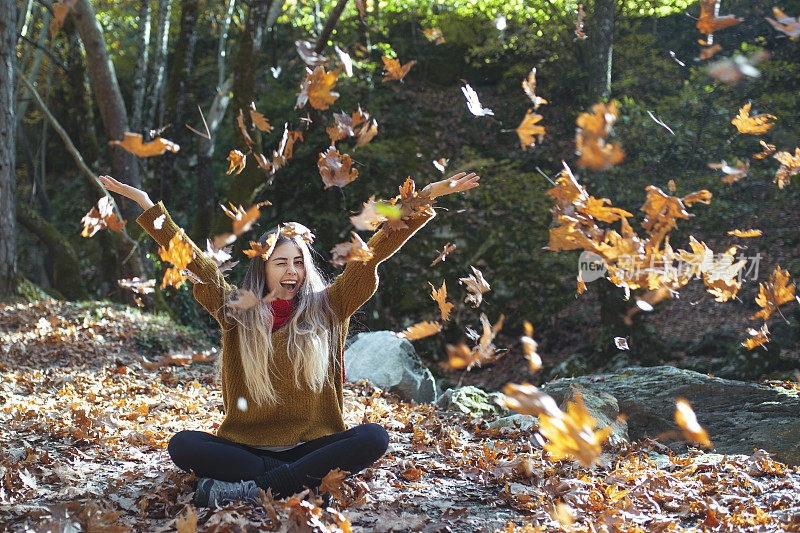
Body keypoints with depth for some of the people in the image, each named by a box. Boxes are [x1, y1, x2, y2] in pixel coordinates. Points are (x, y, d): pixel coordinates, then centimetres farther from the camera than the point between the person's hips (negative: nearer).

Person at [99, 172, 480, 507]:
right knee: (181, 445, -25)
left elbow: (373, 253, 4)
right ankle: (302, 476, -28)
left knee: (374, 438, -28)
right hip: (246, 445, 0)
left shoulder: (326, 309, 8)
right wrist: (146, 204, 2)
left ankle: (252, 489, -31)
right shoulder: (235, 311, 8)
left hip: (313, 443, 0)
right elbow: (193, 261, 5)